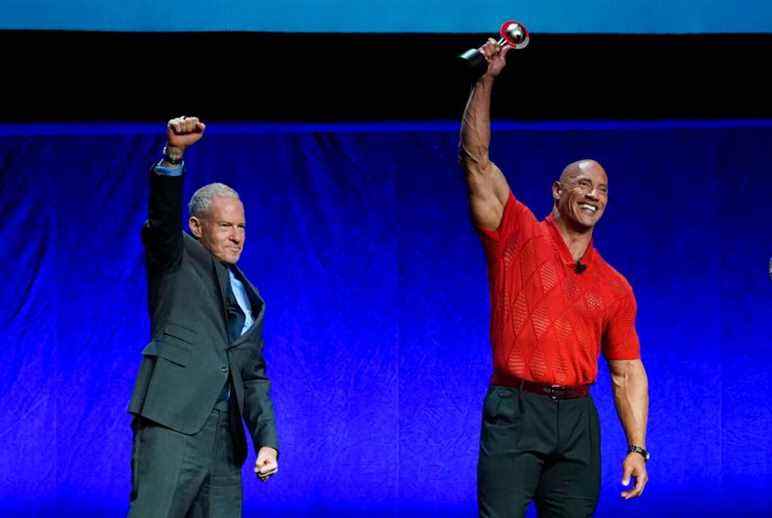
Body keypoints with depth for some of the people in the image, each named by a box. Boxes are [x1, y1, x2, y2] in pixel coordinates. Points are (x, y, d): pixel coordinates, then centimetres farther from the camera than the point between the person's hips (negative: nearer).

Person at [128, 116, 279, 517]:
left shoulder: (249, 301, 25)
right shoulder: (176, 259, 9)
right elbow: (163, 216, -12)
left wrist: (267, 441, 9)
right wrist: (173, 154, -30)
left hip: (225, 437, 7)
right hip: (173, 422, -7)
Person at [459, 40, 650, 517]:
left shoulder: (614, 288, 13)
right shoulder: (520, 235, 4)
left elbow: (627, 372, 12)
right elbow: (476, 159, -5)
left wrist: (637, 448, 1)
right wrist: (487, 81, -13)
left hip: (578, 419, 4)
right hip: (515, 411, -4)